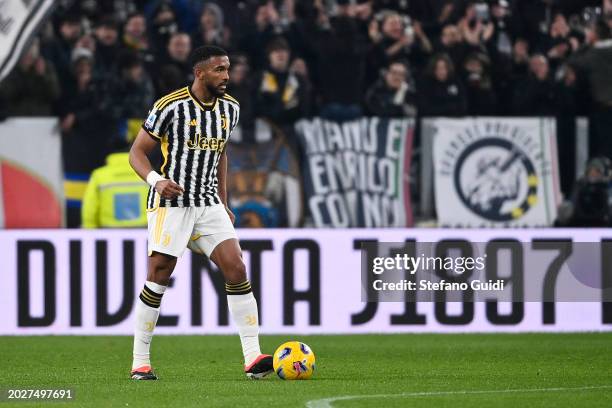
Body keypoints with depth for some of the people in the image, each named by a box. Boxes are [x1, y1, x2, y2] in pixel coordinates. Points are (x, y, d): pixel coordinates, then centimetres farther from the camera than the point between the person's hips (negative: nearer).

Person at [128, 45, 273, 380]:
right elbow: (137, 152, -6)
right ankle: (140, 362, 8)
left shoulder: (229, 108, 7)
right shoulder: (171, 106, -12)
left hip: (209, 206, 5)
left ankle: (253, 359, -8)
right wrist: (155, 180, -25)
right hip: (171, 204, -5)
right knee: (158, 279, -4)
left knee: (237, 271, -7)